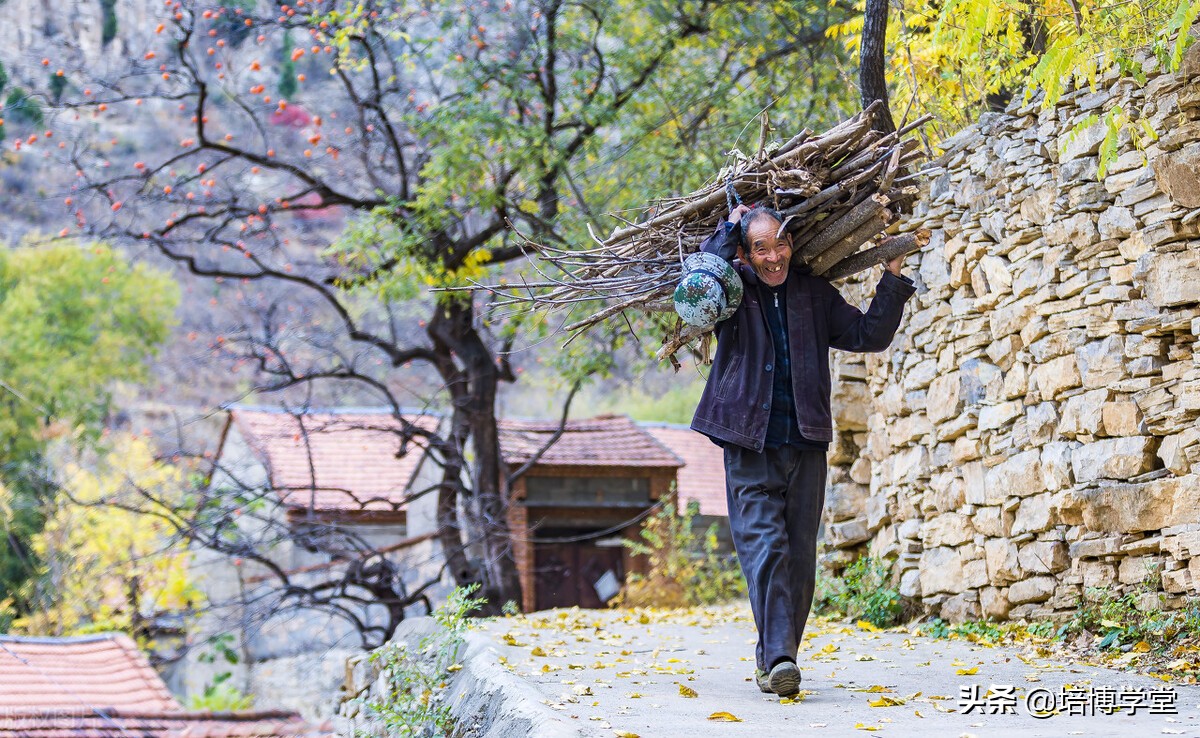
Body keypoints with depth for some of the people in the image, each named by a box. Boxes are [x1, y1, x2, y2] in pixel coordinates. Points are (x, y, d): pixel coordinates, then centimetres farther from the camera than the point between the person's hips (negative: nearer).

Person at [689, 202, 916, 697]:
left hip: (805, 446, 3)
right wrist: (732, 225, -8)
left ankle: (775, 656, 15)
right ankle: (777, 657, -16)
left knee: (800, 555, 4)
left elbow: (869, 335, 14)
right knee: (765, 547, -13)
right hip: (749, 447, -3)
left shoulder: (815, 294, 11)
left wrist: (893, 278, 7)